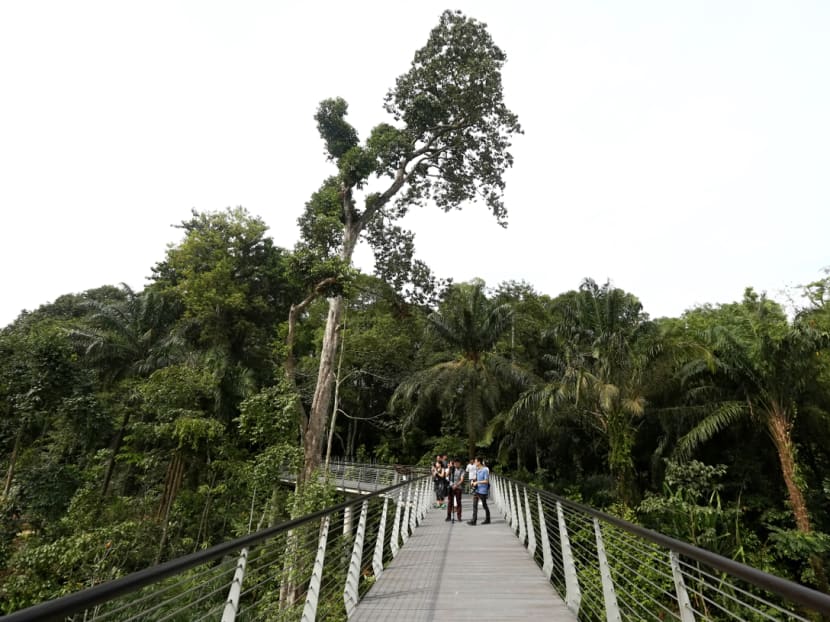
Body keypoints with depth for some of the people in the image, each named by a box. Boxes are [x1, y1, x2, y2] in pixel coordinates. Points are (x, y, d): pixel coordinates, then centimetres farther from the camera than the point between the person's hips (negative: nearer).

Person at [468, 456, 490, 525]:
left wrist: (477, 482, -17)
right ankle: (473, 520, 6)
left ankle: (487, 520, 24)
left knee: (484, 505, 7)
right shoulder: (477, 469, 8)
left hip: (483, 491, -7)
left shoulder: (485, 470, -17)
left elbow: (486, 481, -19)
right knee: (474, 504, 3)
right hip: (477, 490, 7)